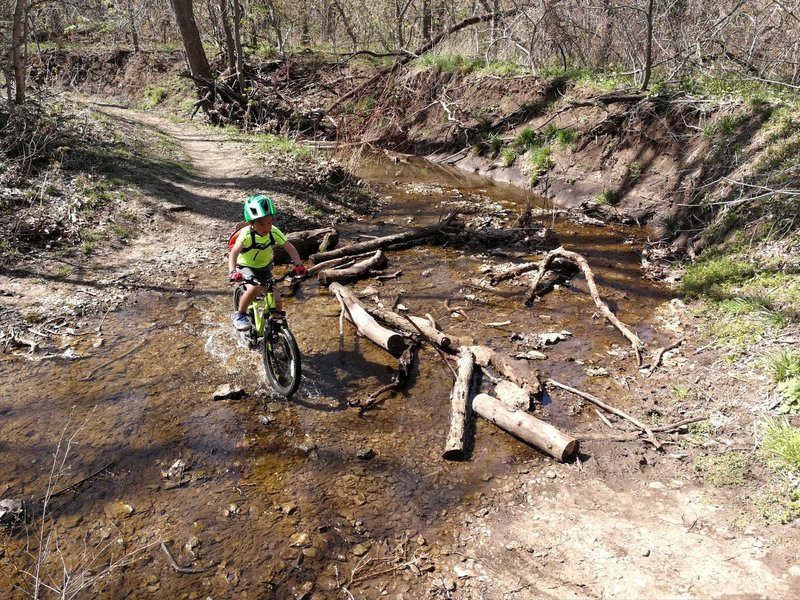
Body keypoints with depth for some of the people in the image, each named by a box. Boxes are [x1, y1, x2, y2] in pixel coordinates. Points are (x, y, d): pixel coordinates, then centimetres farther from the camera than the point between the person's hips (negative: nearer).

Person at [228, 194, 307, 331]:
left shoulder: (274, 232, -20)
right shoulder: (247, 234, -29)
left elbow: (290, 248, -20)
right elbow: (233, 253, -39)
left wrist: (298, 264, -37)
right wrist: (233, 272, -56)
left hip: (265, 269, 3)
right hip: (246, 267, -3)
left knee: (277, 303, -8)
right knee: (255, 288, -35)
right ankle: (240, 315, -11)